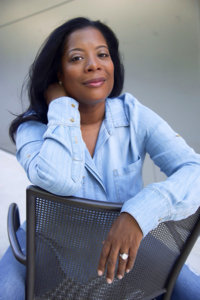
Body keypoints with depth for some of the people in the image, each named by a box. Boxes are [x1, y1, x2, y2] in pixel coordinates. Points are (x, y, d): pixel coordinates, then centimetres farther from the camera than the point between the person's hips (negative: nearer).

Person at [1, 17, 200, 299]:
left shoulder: (134, 115, -11)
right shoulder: (34, 127, -14)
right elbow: (59, 180, -36)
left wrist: (139, 213, -39)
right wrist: (61, 105, -23)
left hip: (127, 243, 2)